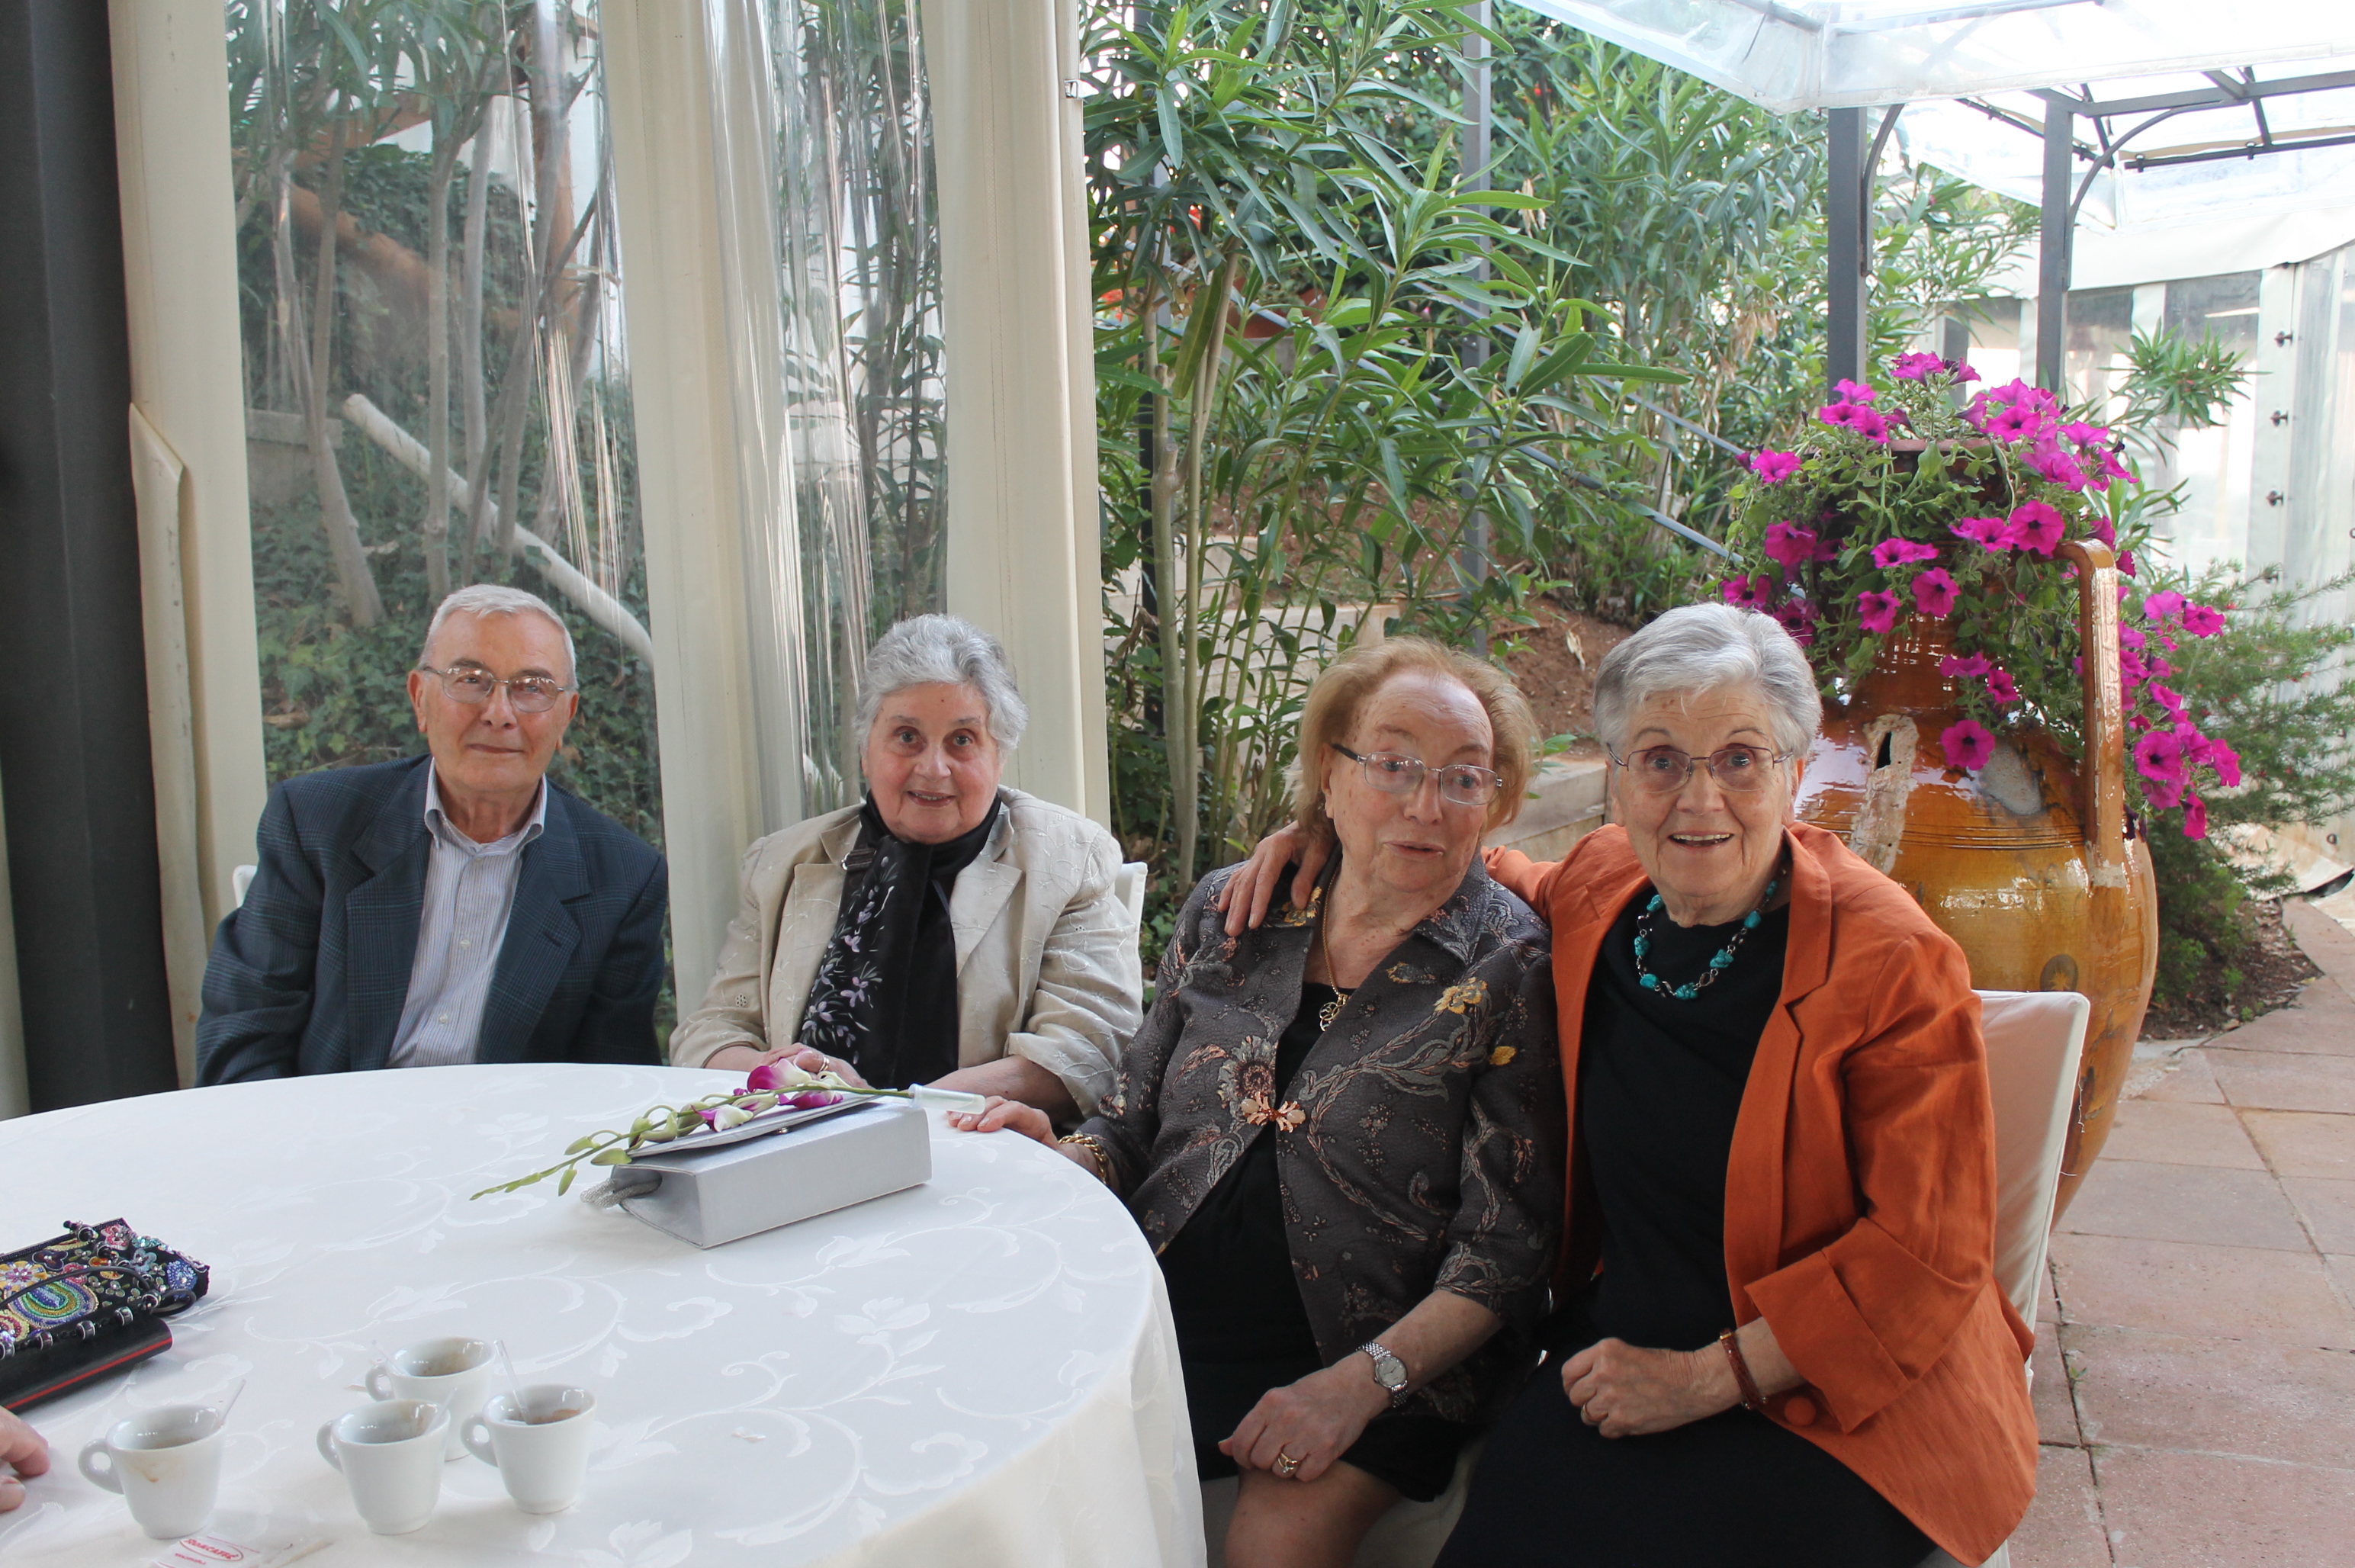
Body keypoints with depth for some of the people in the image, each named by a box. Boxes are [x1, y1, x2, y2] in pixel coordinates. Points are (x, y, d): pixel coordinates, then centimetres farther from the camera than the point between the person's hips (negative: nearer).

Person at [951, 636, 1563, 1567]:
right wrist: (1060, 1157, -9)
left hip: (1376, 1355, -2)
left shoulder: (1510, 967, -6)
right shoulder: (1227, 913, 6)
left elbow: (1506, 1244, -8)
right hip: (1164, 1310, 3)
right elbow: (1138, 1122, 13)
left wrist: (1362, 1381, -19)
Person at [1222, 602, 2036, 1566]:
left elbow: (1930, 1251, -11)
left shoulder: (1892, 963, -13)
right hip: (1623, 1351, 4)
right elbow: (1512, 890, 27)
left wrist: (1707, 1378, -13)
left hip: (1836, 1401, -3)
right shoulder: (1604, 887, 2)